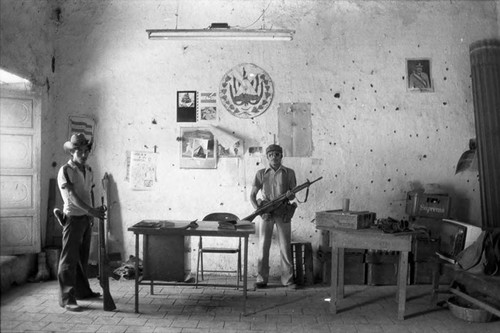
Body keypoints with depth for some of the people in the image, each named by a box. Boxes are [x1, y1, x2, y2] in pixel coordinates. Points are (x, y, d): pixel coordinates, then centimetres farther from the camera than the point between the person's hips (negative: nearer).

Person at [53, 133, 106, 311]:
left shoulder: (88, 170, 10)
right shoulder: (65, 171, -13)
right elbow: (73, 196, -21)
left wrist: (92, 214, 11)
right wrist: (93, 211, -29)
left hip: (86, 218, 7)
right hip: (73, 218, -7)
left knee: (83, 257, 16)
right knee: (69, 259, -2)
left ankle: (82, 290, 29)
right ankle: (66, 299, 5)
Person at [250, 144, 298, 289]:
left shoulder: (289, 173, 5)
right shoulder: (261, 173, 4)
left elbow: (293, 194, 7)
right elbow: (252, 195, 4)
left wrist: (290, 195, -17)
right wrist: (258, 209, -11)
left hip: (283, 213, 0)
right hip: (266, 213, 0)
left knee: (285, 247, 3)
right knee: (263, 246, 2)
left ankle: (288, 279, 13)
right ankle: (261, 279, 12)